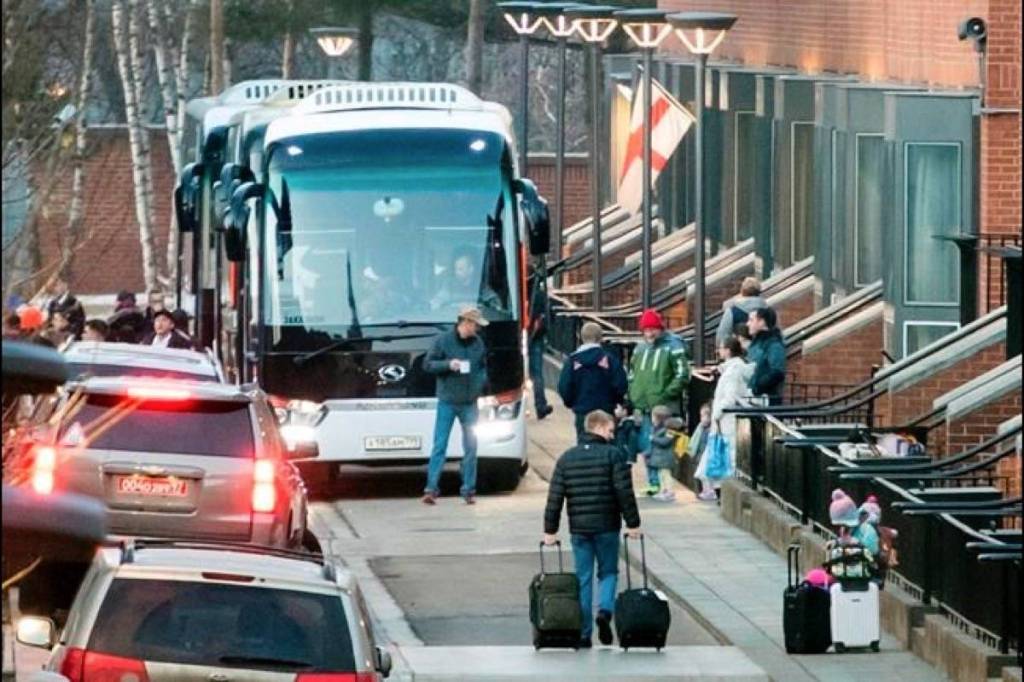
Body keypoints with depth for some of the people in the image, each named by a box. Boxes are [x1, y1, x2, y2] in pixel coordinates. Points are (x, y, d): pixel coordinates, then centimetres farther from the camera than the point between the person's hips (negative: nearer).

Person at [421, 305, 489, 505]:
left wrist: (481, 381, -2)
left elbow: (484, 366, 18)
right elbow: (428, 364, -3)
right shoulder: (443, 341, -6)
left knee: (471, 447, 5)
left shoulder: (478, 343, 6)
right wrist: (448, 365, -19)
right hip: (447, 402, -4)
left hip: (469, 404, 4)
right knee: (439, 446, -5)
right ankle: (431, 488, -4)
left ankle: (469, 489, 12)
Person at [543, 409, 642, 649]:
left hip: (578, 529, 3)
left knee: (583, 578, 8)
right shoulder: (612, 455, -5)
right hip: (607, 527, -3)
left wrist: (550, 530, 9)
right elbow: (625, 492, -9)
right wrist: (632, 523, -2)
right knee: (608, 572, 13)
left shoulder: (566, 458, 6)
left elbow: (555, 497, 5)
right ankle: (605, 611, -15)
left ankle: (583, 635, 6)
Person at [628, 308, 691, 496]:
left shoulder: (673, 346, -5)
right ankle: (653, 482, 16)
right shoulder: (641, 348, 16)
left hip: (664, 407, -7)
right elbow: (632, 373, 25)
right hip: (644, 407, 7)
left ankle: (663, 483, -5)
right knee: (647, 448, 8)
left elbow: (682, 375, -9)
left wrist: (667, 394, -14)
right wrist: (633, 395, 12)